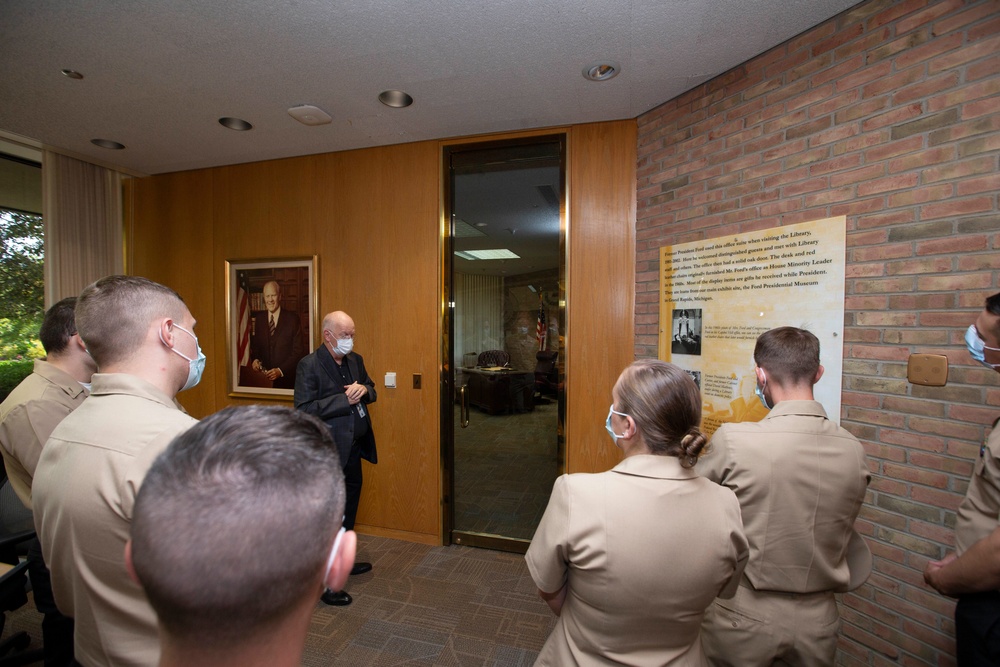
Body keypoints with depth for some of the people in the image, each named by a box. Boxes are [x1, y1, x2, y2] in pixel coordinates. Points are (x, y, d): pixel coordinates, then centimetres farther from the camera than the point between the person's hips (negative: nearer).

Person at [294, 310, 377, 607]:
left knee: (348, 511, 22)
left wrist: (364, 389, -8)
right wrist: (345, 399, -23)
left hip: (353, 449, 8)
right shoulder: (309, 365, -15)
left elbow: (371, 390, 15)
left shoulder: (355, 360, 6)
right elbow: (304, 409, -22)